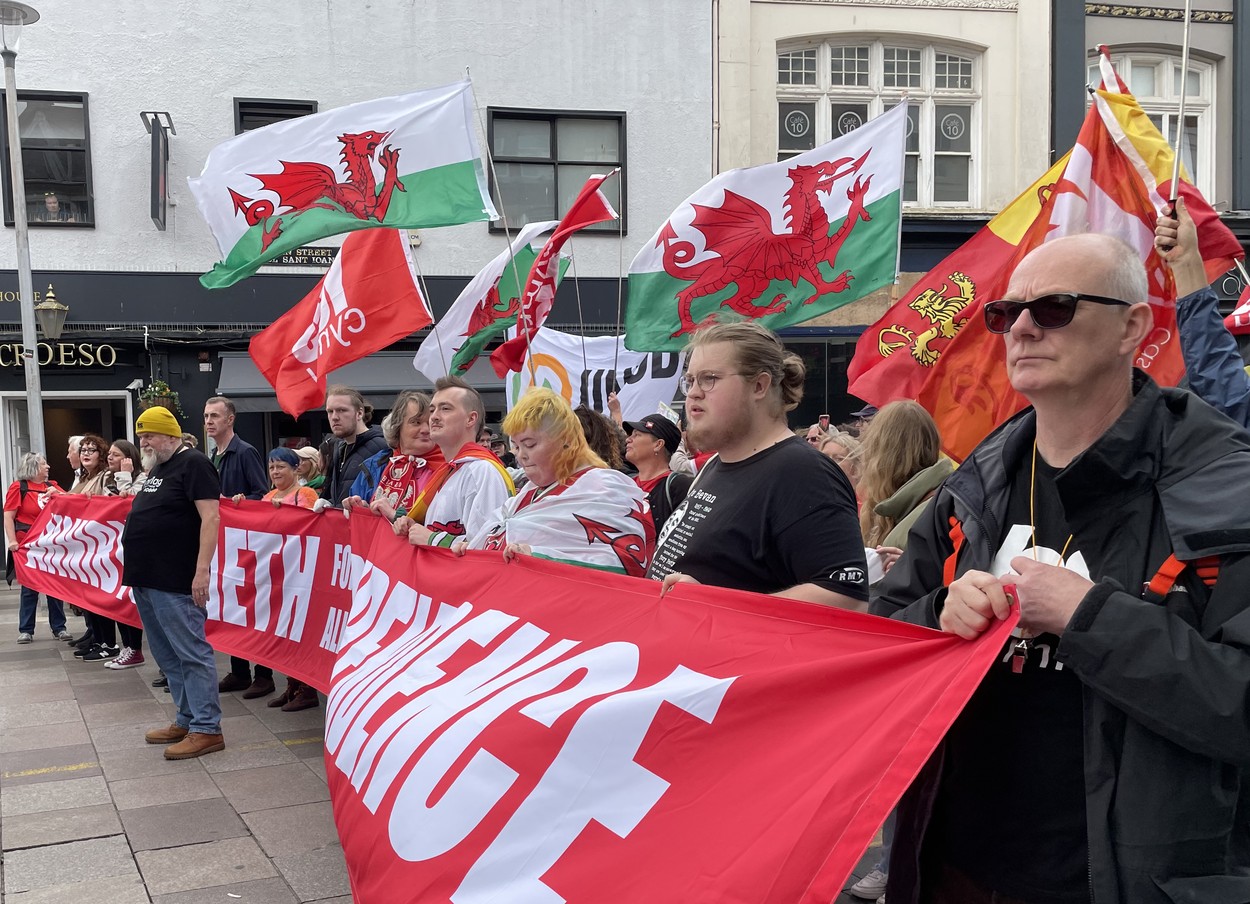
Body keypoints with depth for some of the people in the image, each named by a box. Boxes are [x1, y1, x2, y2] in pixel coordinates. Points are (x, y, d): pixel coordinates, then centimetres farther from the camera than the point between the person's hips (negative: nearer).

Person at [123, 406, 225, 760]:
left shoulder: (193, 463, -10)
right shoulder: (156, 468, 18)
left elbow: (210, 517, -17)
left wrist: (202, 570, -23)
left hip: (176, 582, -10)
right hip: (146, 579, 10)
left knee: (192, 653, -6)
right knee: (168, 657, 14)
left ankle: (207, 729, -3)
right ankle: (187, 721, 23)